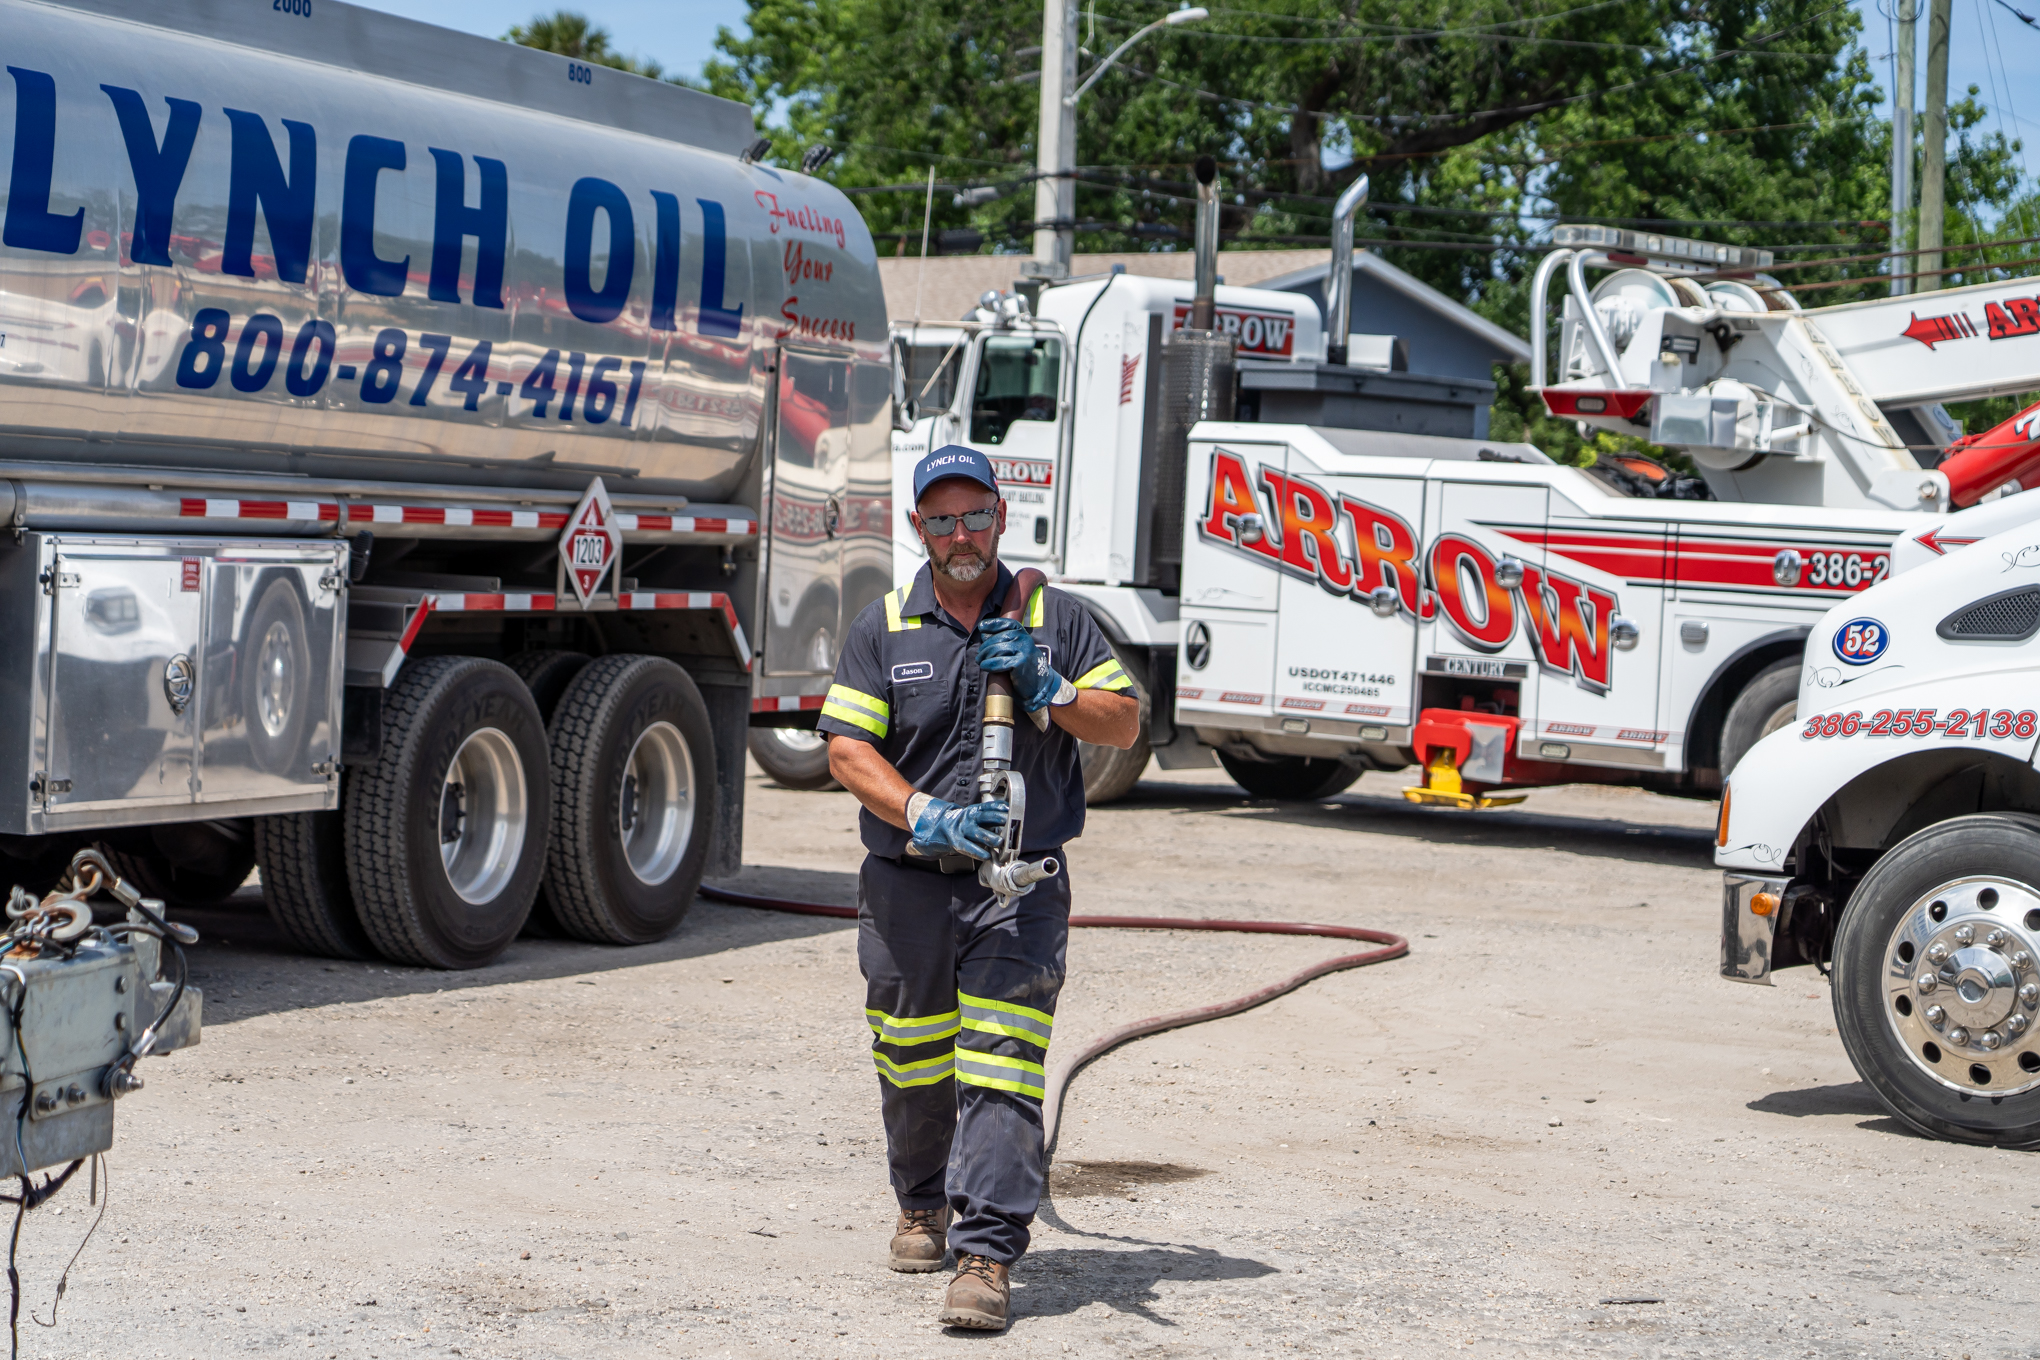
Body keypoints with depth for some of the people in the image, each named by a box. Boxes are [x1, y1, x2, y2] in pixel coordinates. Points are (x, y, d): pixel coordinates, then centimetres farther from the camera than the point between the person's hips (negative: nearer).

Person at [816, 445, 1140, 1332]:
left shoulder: (1051, 618, 8)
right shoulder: (882, 627, 7)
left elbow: (1124, 725, 7)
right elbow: (846, 749, -2)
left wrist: (1045, 689, -11)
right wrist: (925, 817, -17)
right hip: (906, 884, 2)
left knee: (1000, 1069, -12)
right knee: (912, 1066, 12)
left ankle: (987, 1255, -15)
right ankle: (924, 1206, 37)